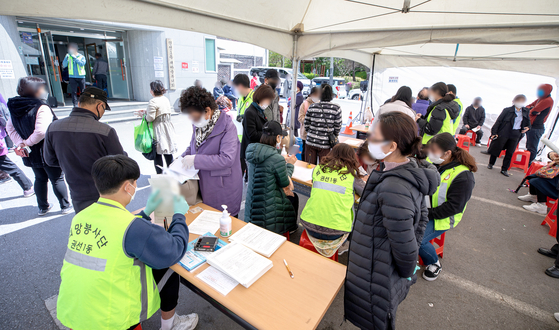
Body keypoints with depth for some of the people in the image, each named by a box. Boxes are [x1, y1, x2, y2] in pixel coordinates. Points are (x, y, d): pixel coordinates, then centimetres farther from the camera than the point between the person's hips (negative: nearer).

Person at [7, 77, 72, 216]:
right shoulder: (42, 108, -21)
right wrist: (27, 143, -13)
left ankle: (43, 207, 31)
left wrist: (20, 143, -5)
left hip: (31, 154, 7)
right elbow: (41, 131, -29)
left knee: (40, 179, 20)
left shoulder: (15, 108, 3)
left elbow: (10, 128, 4)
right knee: (57, 180, 7)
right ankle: (66, 206, 17)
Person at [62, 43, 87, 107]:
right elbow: (64, 65, 3)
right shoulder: (68, 56, 9)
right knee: (73, 91, -3)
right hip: (72, 77, 1)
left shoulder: (81, 56, 5)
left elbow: (82, 64, -11)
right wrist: (66, 58, -10)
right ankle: (75, 104, -1)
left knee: (83, 91, 2)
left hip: (81, 76, -1)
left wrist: (75, 58, -15)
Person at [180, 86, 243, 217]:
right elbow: (193, 145, 21)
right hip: (203, 186, 7)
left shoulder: (227, 127, -19)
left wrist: (195, 160, -25)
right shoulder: (199, 124, 5)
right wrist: (183, 158, 0)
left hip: (222, 188, -7)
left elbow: (227, 159, -28)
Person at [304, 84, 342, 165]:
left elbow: (306, 125, 1)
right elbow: (337, 128, -2)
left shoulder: (312, 107, -3)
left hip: (311, 142, 1)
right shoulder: (336, 108, -6)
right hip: (325, 144, -1)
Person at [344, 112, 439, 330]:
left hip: (377, 282, -8)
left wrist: (407, 272, -6)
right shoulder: (412, 174, -2)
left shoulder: (393, 189, -34)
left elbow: (403, 244, -27)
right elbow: (421, 219, 9)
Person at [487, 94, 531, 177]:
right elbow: (498, 121, -6)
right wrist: (494, 132, -10)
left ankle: (504, 169, 11)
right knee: (496, 148, 4)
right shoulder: (507, 110, -6)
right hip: (504, 133, -4)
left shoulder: (526, 112, 8)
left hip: (515, 135, 4)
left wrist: (527, 127, 2)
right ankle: (491, 164, 24)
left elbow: (527, 122, 24)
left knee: (510, 152, 4)